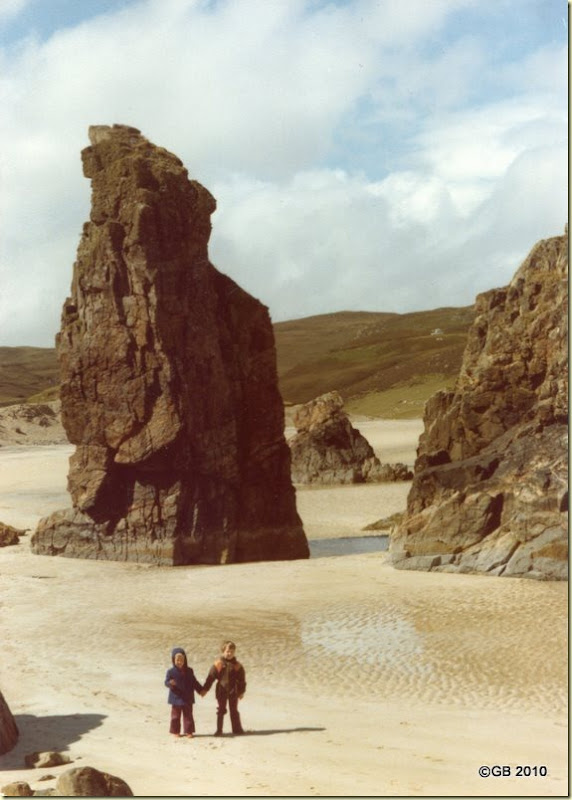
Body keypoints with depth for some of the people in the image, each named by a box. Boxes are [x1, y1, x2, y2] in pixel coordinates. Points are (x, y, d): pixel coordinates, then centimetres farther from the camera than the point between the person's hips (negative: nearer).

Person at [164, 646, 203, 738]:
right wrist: (170, 683, -31)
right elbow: (166, 682, -8)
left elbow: (194, 682, 12)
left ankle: (188, 731, 14)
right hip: (176, 697, -2)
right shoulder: (171, 671, -6)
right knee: (175, 715, 5)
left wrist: (201, 690, 7)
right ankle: (175, 731, 17)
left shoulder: (189, 671, 4)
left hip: (187, 698, 2)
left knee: (188, 715, 6)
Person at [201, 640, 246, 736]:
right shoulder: (218, 664, -6)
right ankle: (219, 730, 14)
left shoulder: (237, 665, -3)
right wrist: (205, 689, -7)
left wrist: (241, 691, 2)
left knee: (234, 711, 9)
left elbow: (242, 679, 3)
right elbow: (210, 677, -5)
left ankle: (237, 729, 16)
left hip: (233, 691, 0)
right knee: (220, 711, 7)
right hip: (221, 691, 0)